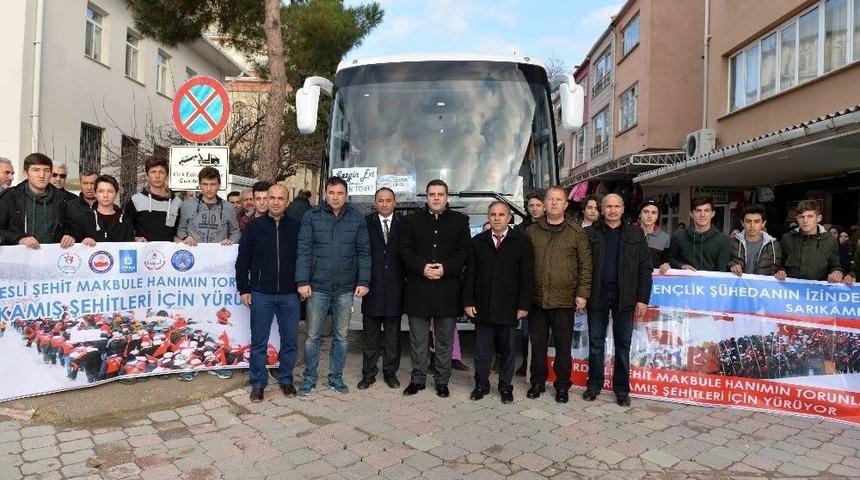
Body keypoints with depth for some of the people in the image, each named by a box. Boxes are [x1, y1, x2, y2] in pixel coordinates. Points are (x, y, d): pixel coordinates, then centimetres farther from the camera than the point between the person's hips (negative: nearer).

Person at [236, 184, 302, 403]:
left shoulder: (296, 228, 2)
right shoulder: (254, 227, 1)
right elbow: (243, 261, 4)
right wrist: (244, 289, 1)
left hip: (290, 295, 1)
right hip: (261, 294, -1)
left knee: (290, 340, 9)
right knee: (259, 342, 6)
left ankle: (286, 379, 25)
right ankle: (258, 384, 19)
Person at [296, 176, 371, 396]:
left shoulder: (357, 218, 2)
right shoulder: (311, 217, -2)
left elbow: (363, 252, 3)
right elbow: (304, 251, -4)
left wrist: (363, 281, -4)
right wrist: (303, 281, -11)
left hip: (346, 287, 2)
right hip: (318, 287, -1)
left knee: (341, 336, 12)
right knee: (313, 335, 7)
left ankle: (336, 377, 27)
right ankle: (309, 378, 23)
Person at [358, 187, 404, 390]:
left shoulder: (404, 224, 3)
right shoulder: (366, 223, 1)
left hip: (395, 289, 1)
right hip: (372, 289, 0)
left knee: (393, 336, 11)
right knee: (370, 335, 10)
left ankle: (390, 372, 25)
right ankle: (368, 374, 22)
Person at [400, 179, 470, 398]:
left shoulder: (460, 220, 7)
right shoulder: (412, 220, 9)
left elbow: (464, 252, 1)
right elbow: (405, 249, 2)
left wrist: (445, 268, -13)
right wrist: (422, 267, -13)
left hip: (447, 288, 0)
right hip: (418, 288, 1)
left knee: (445, 339, 8)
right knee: (418, 339, 8)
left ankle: (442, 380, 19)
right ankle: (418, 378, 20)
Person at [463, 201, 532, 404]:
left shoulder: (521, 242, 1)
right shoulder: (478, 241, 7)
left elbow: (526, 276, -2)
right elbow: (470, 274, 5)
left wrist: (524, 305, -7)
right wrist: (468, 301, -1)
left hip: (509, 308, -1)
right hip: (482, 306, 2)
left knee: (507, 349, 9)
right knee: (482, 349, 8)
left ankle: (506, 386, 23)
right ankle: (481, 385, 22)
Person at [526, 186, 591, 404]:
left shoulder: (576, 232, 1)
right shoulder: (532, 231, 6)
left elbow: (585, 264, 1)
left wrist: (582, 293, -6)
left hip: (564, 300, -2)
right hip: (537, 298, 2)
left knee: (563, 344, 7)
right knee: (537, 343, 11)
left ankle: (562, 386, 22)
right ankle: (537, 382, 26)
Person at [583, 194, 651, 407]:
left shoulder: (635, 234, 5)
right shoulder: (590, 233, 4)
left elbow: (645, 268, 3)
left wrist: (642, 298, -3)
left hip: (624, 296, 0)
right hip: (597, 295, 0)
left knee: (623, 345, 8)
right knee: (595, 343, 9)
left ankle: (621, 389, 20)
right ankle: (594, 384, 22)